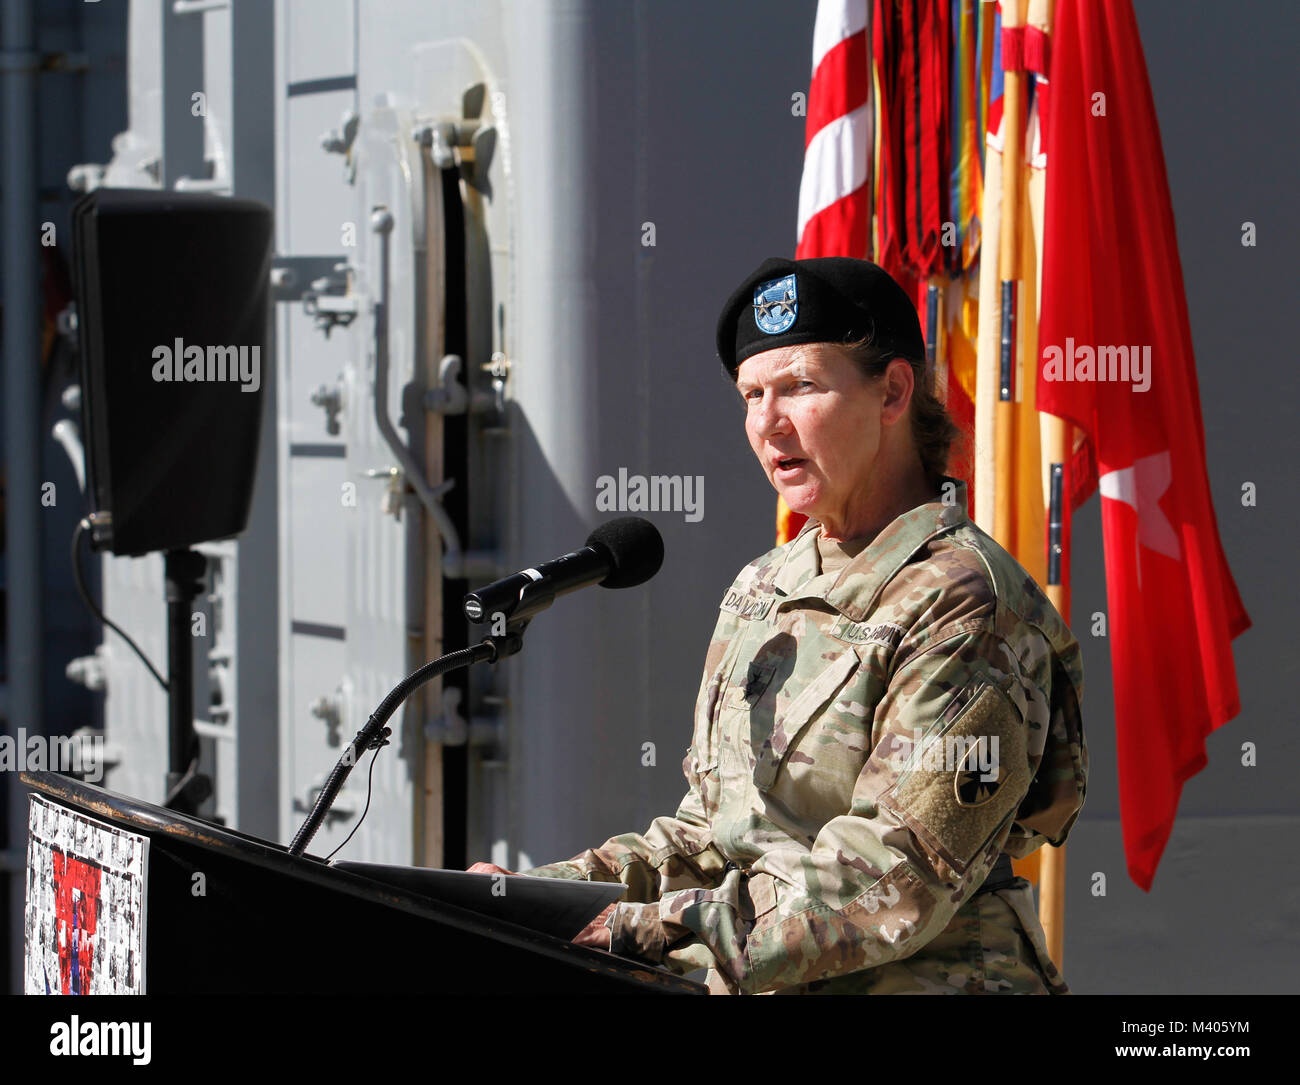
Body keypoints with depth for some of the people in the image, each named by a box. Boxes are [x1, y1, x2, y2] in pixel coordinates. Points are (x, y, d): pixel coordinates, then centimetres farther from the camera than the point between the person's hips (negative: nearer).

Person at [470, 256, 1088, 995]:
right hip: (751, 990, 7)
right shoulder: (762, 592, 17)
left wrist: (670, 929, -20)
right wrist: (551, 890, 9)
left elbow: (900, 875, -16)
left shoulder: (960, 602, -8)